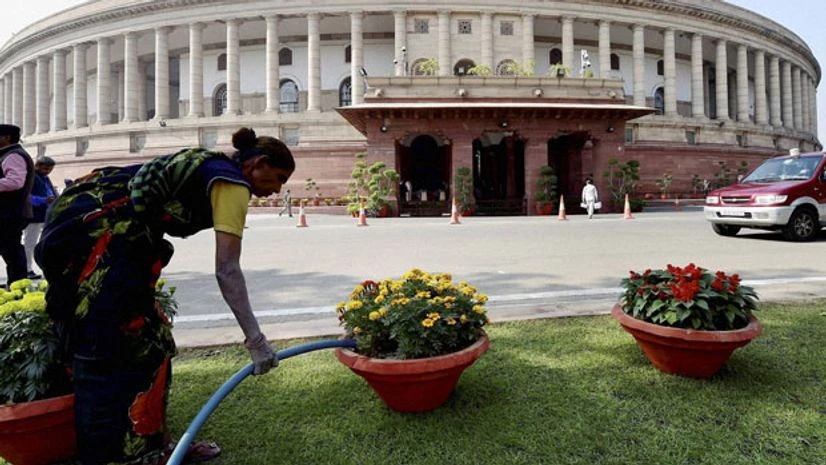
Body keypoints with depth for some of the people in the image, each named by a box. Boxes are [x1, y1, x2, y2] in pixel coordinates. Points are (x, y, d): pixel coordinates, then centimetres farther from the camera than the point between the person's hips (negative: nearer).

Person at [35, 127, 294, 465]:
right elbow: (227, 269, -17)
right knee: (121, 347, -5)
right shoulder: (232, 182, -9)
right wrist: (255, 339, -15)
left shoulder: (212, 167, 18)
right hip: (96, 228, -10)